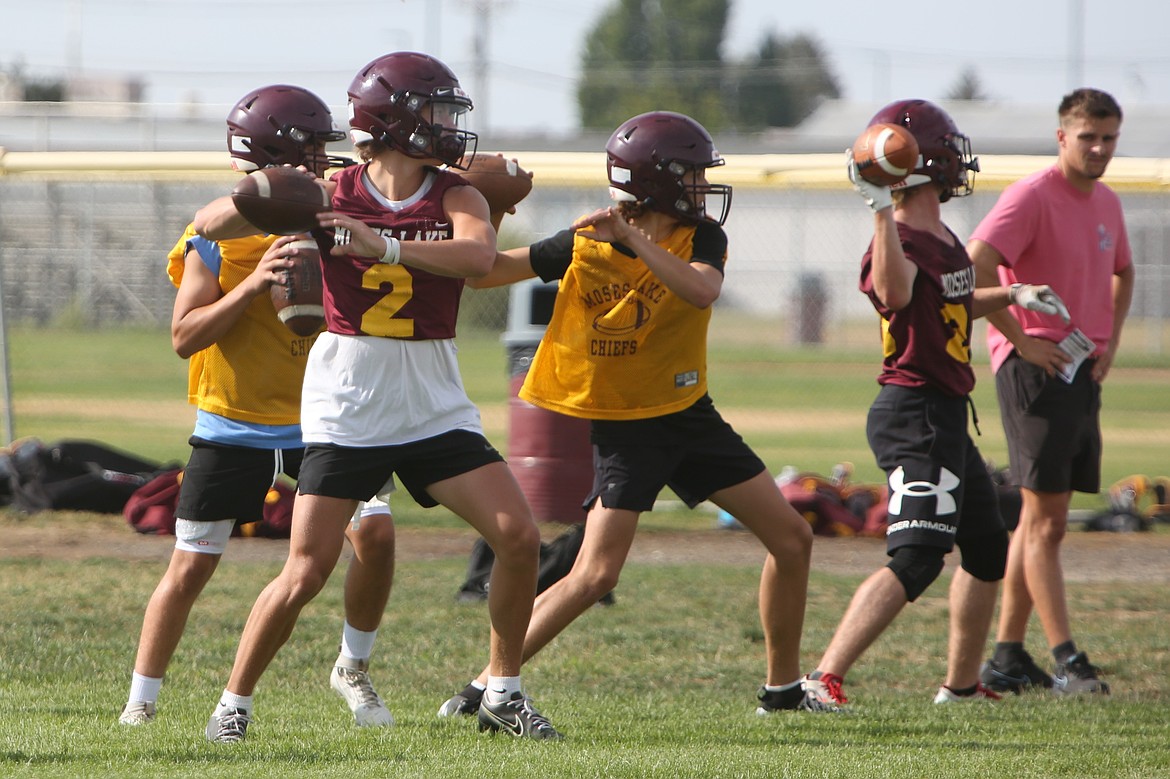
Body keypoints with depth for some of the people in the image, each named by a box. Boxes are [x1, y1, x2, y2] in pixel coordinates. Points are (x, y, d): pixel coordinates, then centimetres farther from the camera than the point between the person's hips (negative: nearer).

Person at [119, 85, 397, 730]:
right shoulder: (215, 232, -9)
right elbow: (184, 337, -13)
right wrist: (251, 286, -24)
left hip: (318, 421, 3)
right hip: (234, 426, -3)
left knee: (375, 533, -12)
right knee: (190, 567, -1)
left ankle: (353, 670, 11)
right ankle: (140, 704, 12)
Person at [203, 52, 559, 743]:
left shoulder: (455, 197, 0)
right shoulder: (331, 194, -2)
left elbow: (479, 255, -23)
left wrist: (384, 245, -33)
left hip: (436, 409, 3)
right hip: (346, 409, -3)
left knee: (520, 537, -7)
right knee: (306, 574, -7)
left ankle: (505, 694, 10)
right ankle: (235, 701, 12)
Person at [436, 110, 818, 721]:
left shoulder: (700, 238, -7)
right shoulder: (582, 247, -12)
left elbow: (703, 291, -30)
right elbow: (482, 272, -8)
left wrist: (632, 238, -38)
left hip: (691, 417, 5)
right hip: (624, 428, -5)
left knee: (791, 539, 6)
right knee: (594, 575, -17)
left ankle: (782, 690, 20)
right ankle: (485, 687, -10)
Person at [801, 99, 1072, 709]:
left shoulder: (943, 239, 11)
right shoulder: (901, 241, -19)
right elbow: (895, 292, -44)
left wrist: (1010, 295, 23)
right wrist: (882, 210, -49)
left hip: (943, 418, 11)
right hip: (916, 414, -11)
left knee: (986, 546, 23)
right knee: (915, 560, -21)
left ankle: (961, 686, 36)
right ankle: (826, 677, -27)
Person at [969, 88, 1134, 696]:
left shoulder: (1106, 203, 13)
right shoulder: (1031, 198, -12)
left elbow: (1122, 273, 32)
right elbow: (971, 269, -22)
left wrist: (1111, 340, 16)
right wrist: (1021, 341, -19)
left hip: (1083, 370, 8)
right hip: (1034, 367, -8)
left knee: (1041, 517, 11)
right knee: (1046, 519, -10)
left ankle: (1008, 657, 17)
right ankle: (1066, 662, -13)